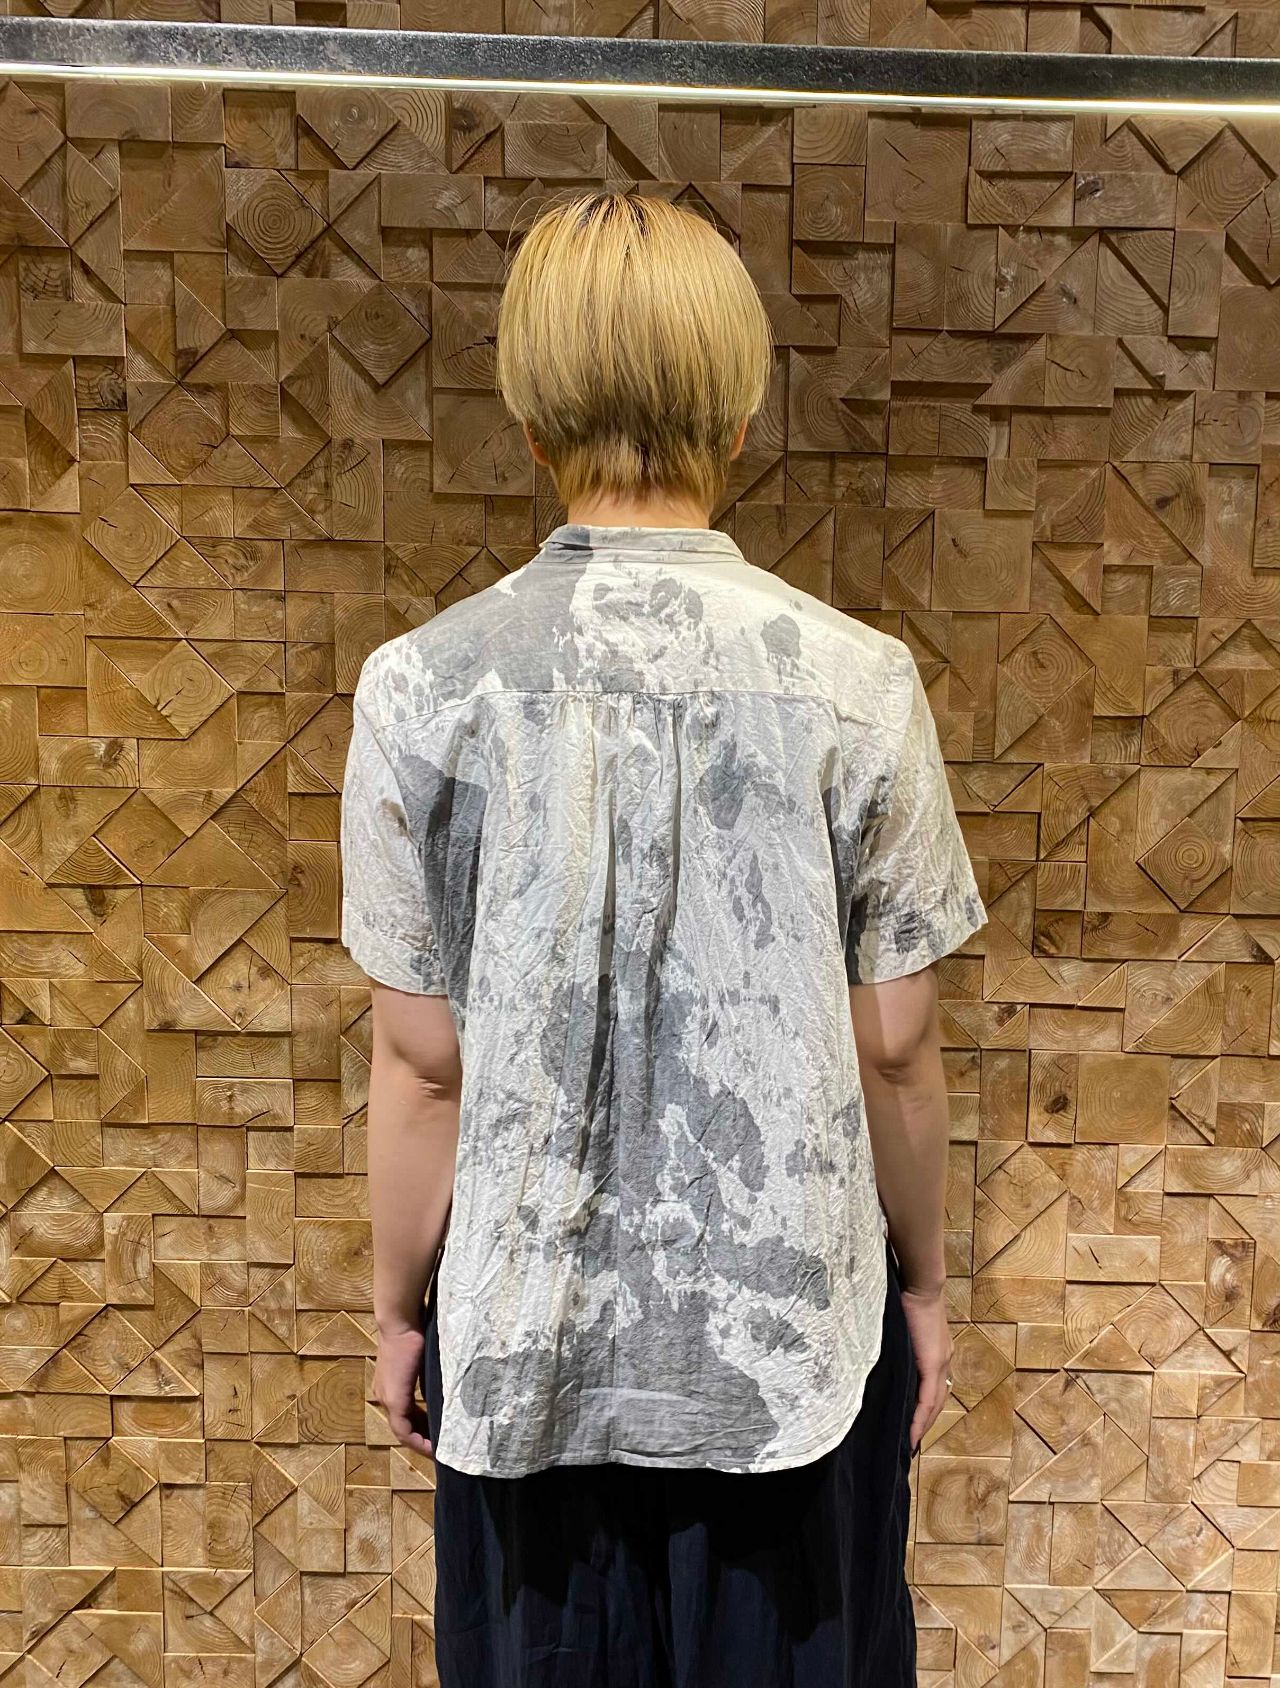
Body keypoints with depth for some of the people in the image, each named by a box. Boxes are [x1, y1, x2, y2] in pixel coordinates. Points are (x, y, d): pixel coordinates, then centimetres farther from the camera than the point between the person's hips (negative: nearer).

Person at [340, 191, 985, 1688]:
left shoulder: (425, 687, -14)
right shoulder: (860, 683, -14)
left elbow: (422, 1068, -8)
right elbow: (896, 1053, -7)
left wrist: (398, 1307, 7)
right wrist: (924, 1280, 9)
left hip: (530, 1349, 1)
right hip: (795, 1338, 1)